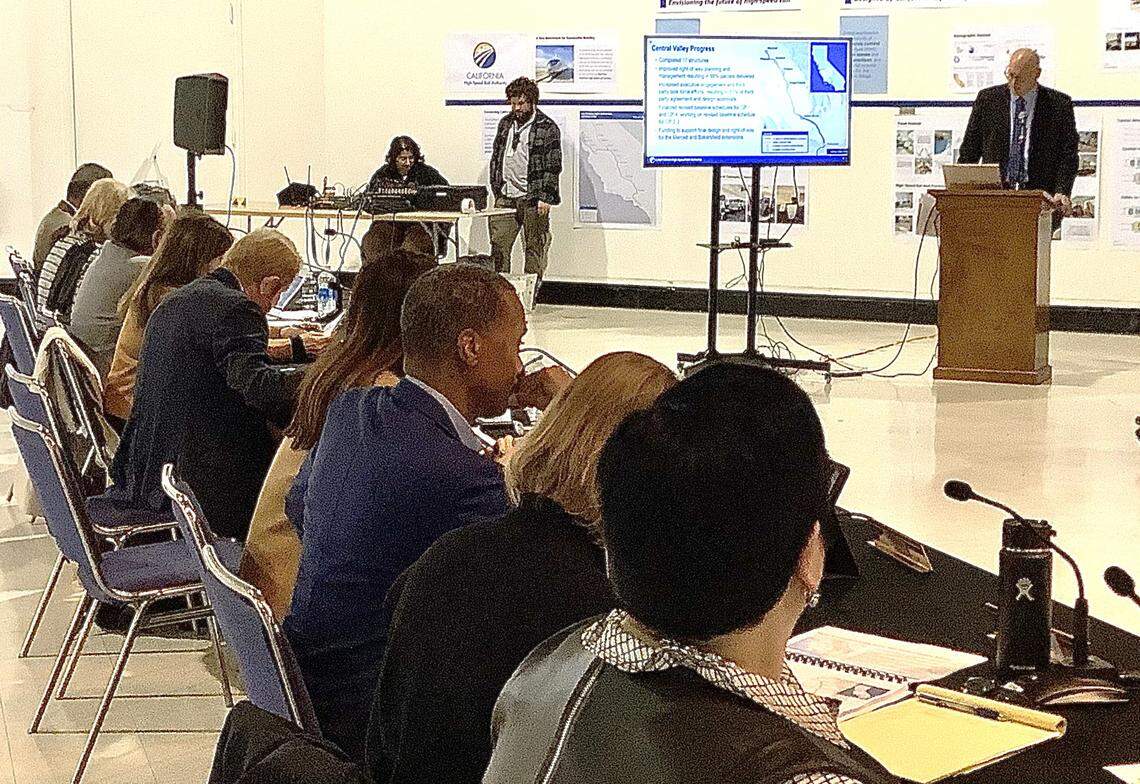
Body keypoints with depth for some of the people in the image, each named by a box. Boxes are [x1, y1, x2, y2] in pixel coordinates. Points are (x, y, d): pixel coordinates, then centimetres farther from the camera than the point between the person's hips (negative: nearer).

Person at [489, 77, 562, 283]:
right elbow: (496, 158, 20)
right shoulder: (505, 123, 14)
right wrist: (497, 190, 12)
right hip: (505, 199, 5)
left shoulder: (547, 128, -4)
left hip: (532, 200, -5)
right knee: (498, 246, 2)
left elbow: (553, 166, -7)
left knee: (534, 250, 1)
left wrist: (545, 197, -13)